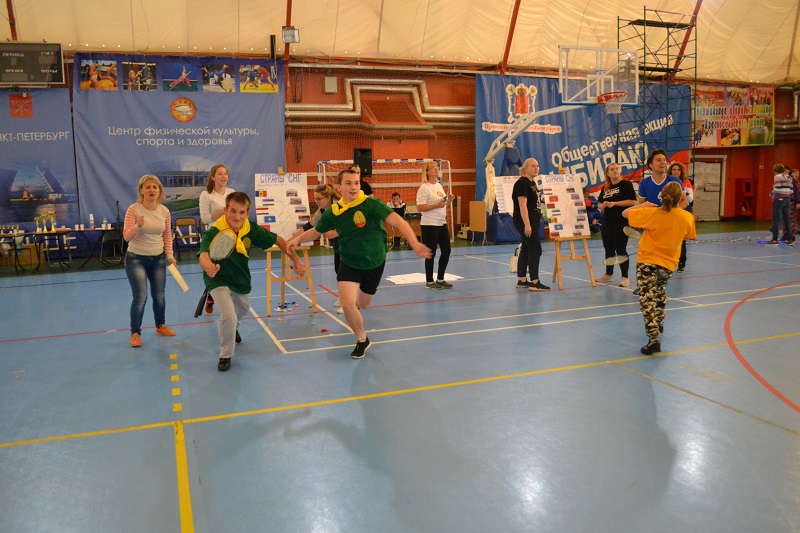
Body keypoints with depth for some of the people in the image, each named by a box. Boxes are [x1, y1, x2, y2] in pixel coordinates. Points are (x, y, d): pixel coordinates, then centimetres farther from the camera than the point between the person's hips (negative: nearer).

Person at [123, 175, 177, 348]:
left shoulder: (164, 211, -2)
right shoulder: (133, 209, -14)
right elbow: (127, 236, -18)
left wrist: (169, 254, 1)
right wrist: (138, 226, -36)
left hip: (158, 259, 4)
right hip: (136, 259, -4)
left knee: (159, 296, 12)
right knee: (140, 297, -9)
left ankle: (160, 326, 35)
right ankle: (135, 333, 7)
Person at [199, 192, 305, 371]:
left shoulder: (252, 229, -21)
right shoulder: (213, 233, -34)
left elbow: (277, 240, -8)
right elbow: (203, 255, -50)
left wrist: (296, 259, -15)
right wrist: (208, 266, -73)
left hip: (241, 279, 5)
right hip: (219, 280, -5)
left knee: (243, 310, 29)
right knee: (228, 315, -26)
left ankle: (232, 329, 66)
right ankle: (225, 355, 0)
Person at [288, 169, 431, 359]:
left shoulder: (371, 204, -22)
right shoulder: (333, 212, -10)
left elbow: (398, 221, -34)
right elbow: (316, 231, 9)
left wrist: (414, 243, -49)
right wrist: (297, 239, -8)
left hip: (374, 262, -1)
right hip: (349, 263, 1)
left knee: (363, 305, 15)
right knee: (347, 304, -16)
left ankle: (360, 296, 56)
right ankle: (362, 340, 11)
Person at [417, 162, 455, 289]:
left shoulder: (439, 186, 14)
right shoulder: (424, 188, -11)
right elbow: (420, 208, -18)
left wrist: (449, 201, 1)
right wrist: (437, 205, -23)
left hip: (442, 223, 8)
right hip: (429, 225, -8)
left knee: (446, 250, 8)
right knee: (431, 253, -1)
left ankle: (440, 279, 22)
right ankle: (429, 282, 12)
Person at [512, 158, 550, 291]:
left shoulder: (532, 183, 15)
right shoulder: (522, 183, -14)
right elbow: (522, 205, -21)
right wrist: (527, 225, -26)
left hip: (532, 221, 10)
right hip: (525, 222, -10)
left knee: (526, 249, 11)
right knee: (535, 250, -10)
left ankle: (521, 280, 16)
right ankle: (534, 283, -8)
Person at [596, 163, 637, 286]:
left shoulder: (626, 184, -4)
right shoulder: (605, 188, 14)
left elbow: (632, 201, -13)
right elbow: (599, 206, 15)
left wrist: (615, 203, -17)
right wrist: (603, 205, -8)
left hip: (621, 223, -6)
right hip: (607, 223, 6)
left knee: (621, 250, -4)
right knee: (609, 250, 14)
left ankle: (625, 277, 2)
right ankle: (609, 274, 27)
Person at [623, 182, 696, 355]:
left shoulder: (652, 213, -15)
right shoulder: (687, 217, -4)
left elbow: (625, 213, -7)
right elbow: (690, 236, 16)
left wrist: (643, 205, 9)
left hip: (647, 263, -5)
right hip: (669, 264, 5)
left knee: (647, 300, -9)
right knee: (659, 291, 32)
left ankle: (654, 339, -20)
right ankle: (659, 323, 50)